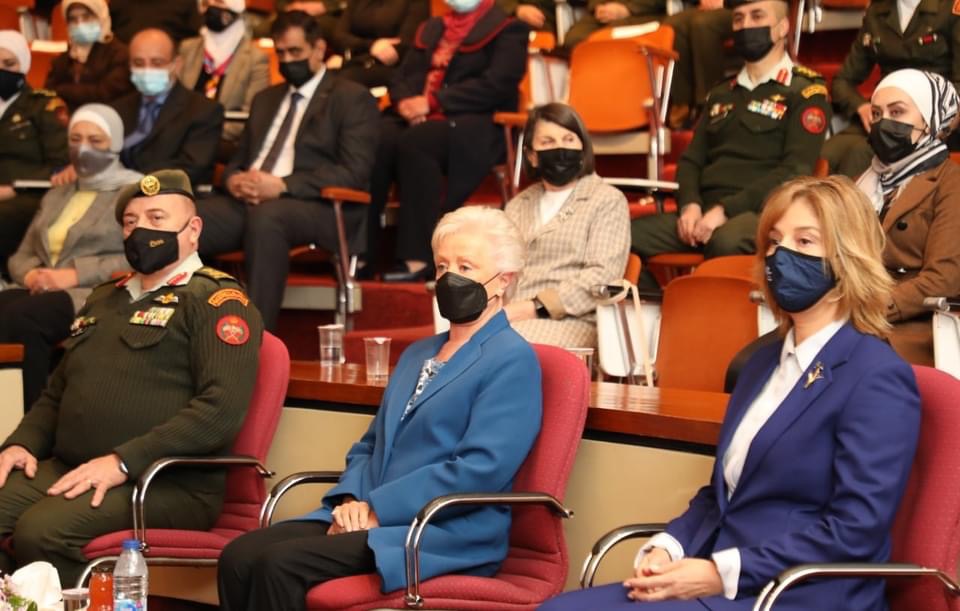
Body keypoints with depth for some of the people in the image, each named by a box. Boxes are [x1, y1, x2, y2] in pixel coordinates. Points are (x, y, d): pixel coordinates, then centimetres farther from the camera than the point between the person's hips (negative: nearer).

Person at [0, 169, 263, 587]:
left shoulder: (216, 301, 0)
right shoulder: (104, 299, 25)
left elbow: (222, 409, -14)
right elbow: (56, 392, 33)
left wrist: (124, 462, -19)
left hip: (169, 485, -7)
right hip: (65, 469, 7)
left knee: (40, 532, -30)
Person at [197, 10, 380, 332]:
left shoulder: (353, 98, 7)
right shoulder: (265, 99, 29)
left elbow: (354, 173, -6)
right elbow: (239, 158, 28)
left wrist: (282, 186, -17)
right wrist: (233, 179, 1)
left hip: (318, 208, -6)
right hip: (248, 201, 6)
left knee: (266, 216, -41)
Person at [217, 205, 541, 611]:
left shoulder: (513, 360, -4)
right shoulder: (417, 355, 24)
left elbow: (483, 467, -16)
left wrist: (377, 509, -15)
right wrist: (350, 500, 1)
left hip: (447, 536, -8)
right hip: (372, 517, 8)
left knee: (280, 563, -27)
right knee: (238, 557, -17)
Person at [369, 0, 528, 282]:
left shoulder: (507, 29, 8)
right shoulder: (431, 29, 28)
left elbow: (496, 84, -8)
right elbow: (402, 76, 22)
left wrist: (433, 102, -14)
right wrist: (405, 102, -4)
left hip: (475, 124, -5)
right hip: (416, 118, 5)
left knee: (414, 142, -37)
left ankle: (418, 259, -38)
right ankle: (362, 251, -31)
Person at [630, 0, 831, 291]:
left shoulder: (806, 92, 4)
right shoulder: (721, 95, 25)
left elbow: (795, 171, -7)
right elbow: (691, 160, 21)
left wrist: (726, 210, -15)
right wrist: (690, 204, -2)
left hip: (761, 215, -6)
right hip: (705, 213, 6)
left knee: (726, 241, -41)